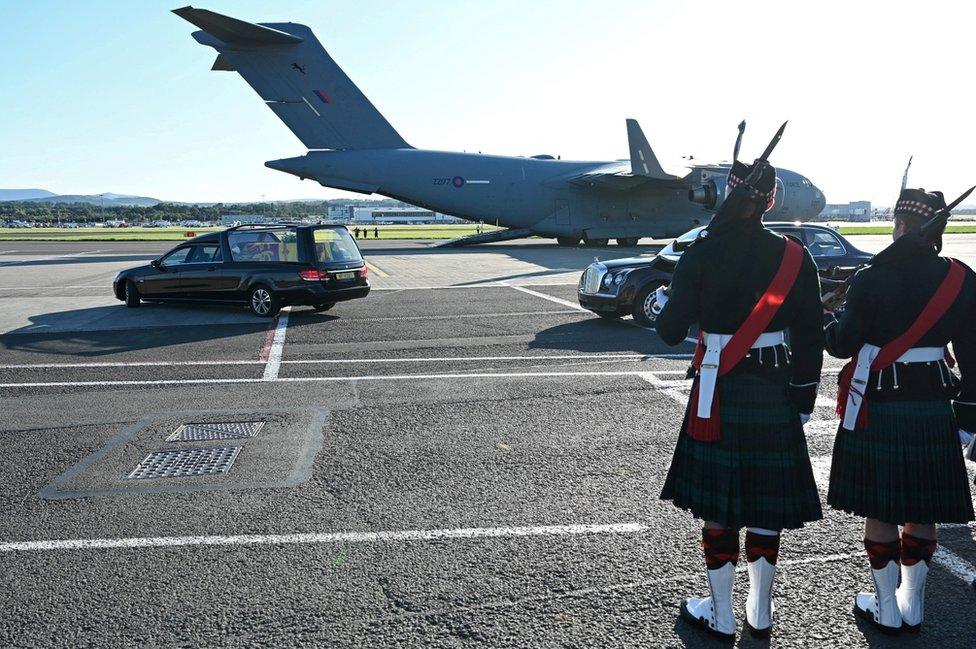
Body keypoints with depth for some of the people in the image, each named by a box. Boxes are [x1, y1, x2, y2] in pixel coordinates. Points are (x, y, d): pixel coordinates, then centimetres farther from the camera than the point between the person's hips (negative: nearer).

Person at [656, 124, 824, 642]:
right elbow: (810, 340, 1)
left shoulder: (702, 254, -12)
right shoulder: (796, 257, -2)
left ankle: (720, 616, 21)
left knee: (719, 502, 8)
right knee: (767, 501, 14)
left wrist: (663, 301, 12)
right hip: (776, 394, 3)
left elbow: (671, 332, -9)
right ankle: (761, 612, 29)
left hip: (719, 393, -3)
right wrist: (804, 399, 12)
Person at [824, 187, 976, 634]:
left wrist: (826, 321, 13)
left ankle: (886, 609, 20)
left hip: (877, 409, -4)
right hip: (934, 408, 4)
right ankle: (912, 605, 29)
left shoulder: (871, 279, -12)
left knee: (879, 509, 8)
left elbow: (843, 345, -8)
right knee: (922, 511, 15)